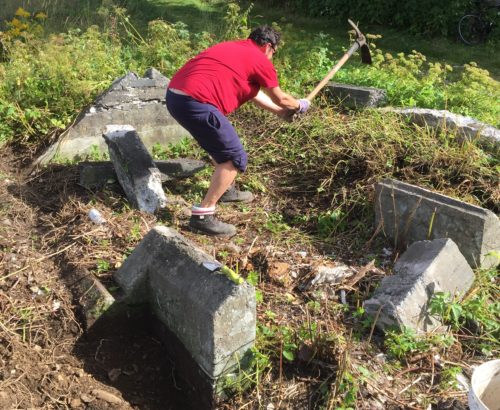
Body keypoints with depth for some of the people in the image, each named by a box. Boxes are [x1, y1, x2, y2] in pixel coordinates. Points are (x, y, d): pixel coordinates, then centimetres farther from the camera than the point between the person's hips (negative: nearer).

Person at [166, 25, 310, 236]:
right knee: (235, 158, -1)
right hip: (196, 102, -10)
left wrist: (281, 111, 47)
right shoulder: (260, 60, 3)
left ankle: (226, 190, 44)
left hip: (174, 94, 10)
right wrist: (299, 105, 37)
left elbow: (253, 92, 38)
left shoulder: (233, 48, 28)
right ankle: (202, 215, -2)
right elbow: (280, 98, 15)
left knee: (221, 144, 29)